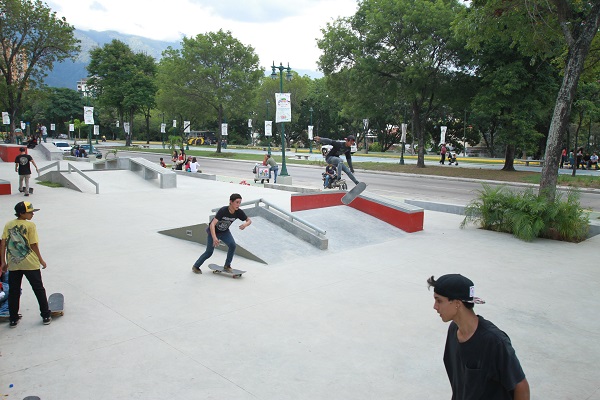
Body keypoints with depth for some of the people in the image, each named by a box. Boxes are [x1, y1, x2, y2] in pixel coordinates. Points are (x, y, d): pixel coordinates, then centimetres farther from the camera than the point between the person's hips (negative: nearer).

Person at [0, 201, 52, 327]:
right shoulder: (30, 225, -10)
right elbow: (34, 245, -10)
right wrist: (41, 260, 2)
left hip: (13, 264, 4)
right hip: (30, 264, -4)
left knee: (13, 292, 14)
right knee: (39, 290, 8)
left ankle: (13, 319, 21)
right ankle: (46, 316, 13)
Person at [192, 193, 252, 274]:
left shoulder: (239, 212, -21)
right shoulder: (223, 210, -36)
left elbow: (249, 220, -9)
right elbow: (212, 224, -42)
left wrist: (245, 224, -34)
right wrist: (214, 238, -56)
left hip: (225, 232, 4)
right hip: (213, 231, -4)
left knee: (232, 245, -20)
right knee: (209, 252, 1)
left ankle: (227, 266, -1)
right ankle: (195, 266, 25)